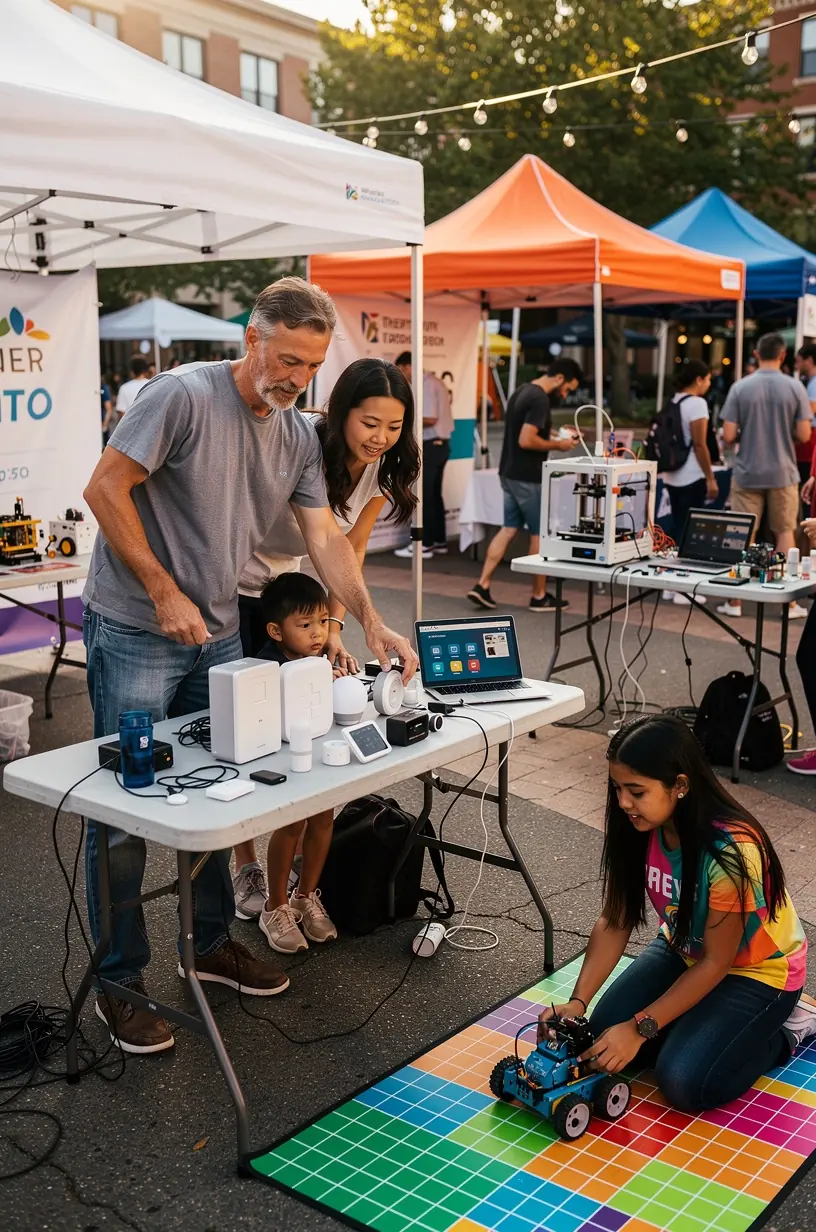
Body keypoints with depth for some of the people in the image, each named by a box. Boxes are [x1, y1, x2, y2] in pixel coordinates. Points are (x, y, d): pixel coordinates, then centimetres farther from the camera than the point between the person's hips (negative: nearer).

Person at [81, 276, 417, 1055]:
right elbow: (105, 489, -16)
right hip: (133, 633, -7)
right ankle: (120, 983, 14)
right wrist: (165, 593, -17)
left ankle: (212, 945, 34)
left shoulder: (299, 438, 6)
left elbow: (324, 535, 3)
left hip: (217, 635, 7)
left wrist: (372, 622, -10)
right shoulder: (183, 396, -16)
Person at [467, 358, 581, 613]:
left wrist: (553, 435, 13)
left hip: (510, 473, 9)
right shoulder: (540, 399, -19)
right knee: (540, 534, 3)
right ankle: (539, 596, 12)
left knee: (509, 529, 12)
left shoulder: (523, 391, 12)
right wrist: (557, 445, -13)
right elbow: (526, 441, -26)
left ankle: (482, 585, 7)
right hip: (527, 477, -9)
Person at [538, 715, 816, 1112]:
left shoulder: (730, 851, -36)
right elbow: (614, 925, -11)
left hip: (756, 969, -6)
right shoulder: (636, 829, -18)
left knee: (684, 1082, -20)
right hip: (685, 950, 6)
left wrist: (640, 1027, -27)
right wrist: (577, 1002, -24)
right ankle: (705, 1016, 13)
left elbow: (716, 962, -26)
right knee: (605, 1032, -9)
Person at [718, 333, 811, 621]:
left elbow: (728, 436, -8)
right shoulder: (795, 387, -5)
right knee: (784, 533, 11)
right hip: (782, 473, 0)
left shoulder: (740, 388, -6)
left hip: (747, 473, 0)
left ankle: (735, 602, 11)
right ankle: (788, 602, 14)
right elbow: (804, 435, -5)